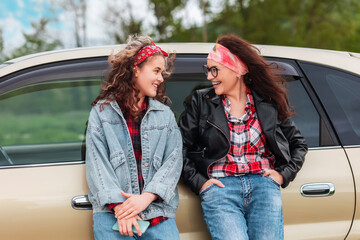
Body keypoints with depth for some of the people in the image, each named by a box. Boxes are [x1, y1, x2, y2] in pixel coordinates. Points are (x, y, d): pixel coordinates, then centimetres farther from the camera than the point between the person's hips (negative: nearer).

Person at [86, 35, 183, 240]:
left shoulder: (166, 115, 16)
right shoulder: (102, 111, 9)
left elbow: (174, 160, 5)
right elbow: (97, 163, 0)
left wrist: (146, 198, -10)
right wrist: (118, 206, -12)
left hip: (158, 213, 2)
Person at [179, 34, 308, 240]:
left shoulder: (268, 102, 12)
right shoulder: (202, 102, 10)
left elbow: (298, 144, 20)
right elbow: (182, 147, 8)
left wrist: (283, 174, 7)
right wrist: (199, 182, -2)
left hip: (264, 184, 1)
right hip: (220, 186, -1)